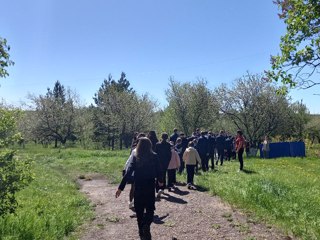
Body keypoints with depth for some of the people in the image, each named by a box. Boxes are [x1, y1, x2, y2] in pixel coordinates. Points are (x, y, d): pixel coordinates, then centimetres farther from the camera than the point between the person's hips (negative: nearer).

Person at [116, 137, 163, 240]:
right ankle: (146, 225, -17)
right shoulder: (154, 157, -6)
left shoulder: (136, 157, -7)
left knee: (139, 210, 15)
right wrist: (160, 181, 21)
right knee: (150, 208, 11)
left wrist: (120, 187, -12)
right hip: (150, 187, 0)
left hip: (138, 187, 1)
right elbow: (159, 171, 0)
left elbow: (128, 173, -13)